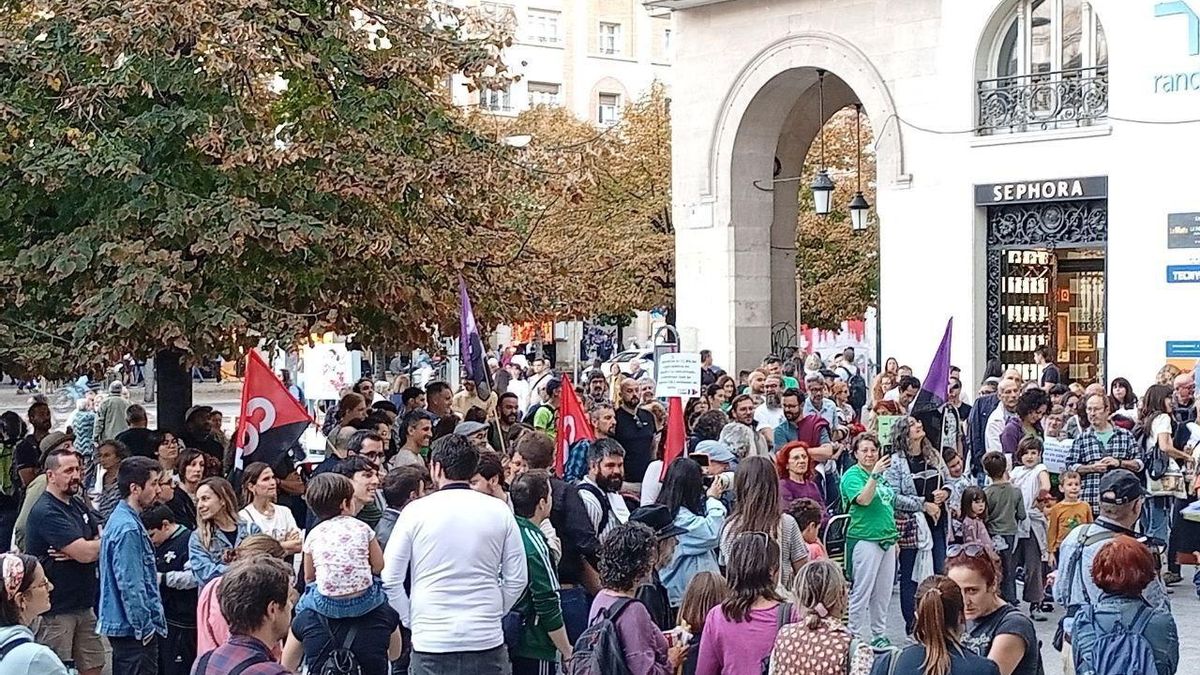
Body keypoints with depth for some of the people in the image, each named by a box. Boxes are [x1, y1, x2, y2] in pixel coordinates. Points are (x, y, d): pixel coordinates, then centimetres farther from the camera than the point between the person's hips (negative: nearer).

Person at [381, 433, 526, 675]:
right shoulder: (499, 511, 1)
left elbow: (390, 579, -2)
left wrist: (410, 619, 10)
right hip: (487, 639, 1)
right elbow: (517, 579, 4)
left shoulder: (416, 511, -4)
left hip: (430, 639, -1)